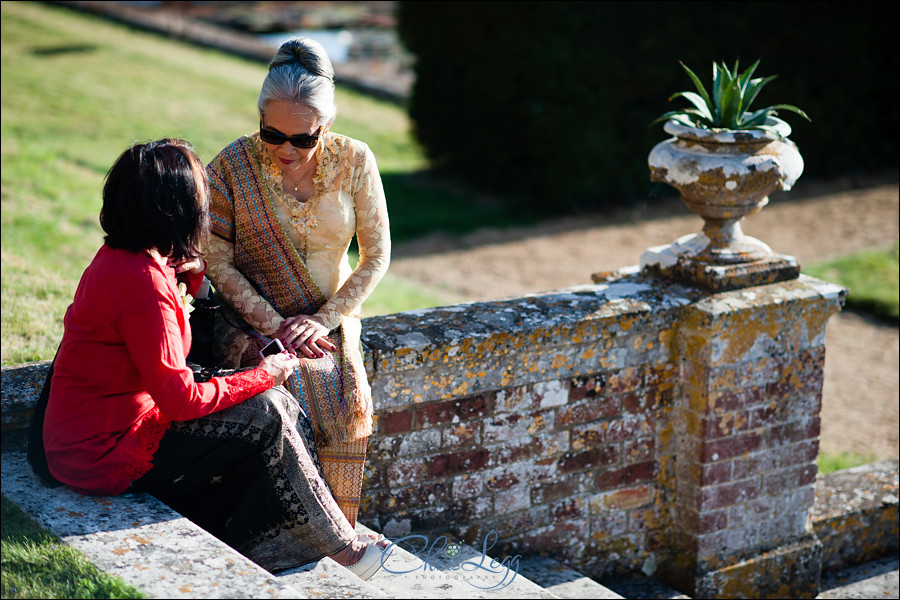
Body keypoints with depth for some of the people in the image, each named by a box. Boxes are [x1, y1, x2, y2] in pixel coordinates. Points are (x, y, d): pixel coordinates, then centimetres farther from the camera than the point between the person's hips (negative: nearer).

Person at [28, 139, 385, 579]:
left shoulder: (119, 258, 5)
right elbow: (180, 399, -24)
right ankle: (337, 543, 7)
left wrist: (186, 273, 16)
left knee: (277, 404, 6)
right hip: (104, 454, -10)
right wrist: (263, 376, -11)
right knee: (264, 416, -9)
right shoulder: (142, 283, -26)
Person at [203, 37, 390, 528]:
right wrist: (275, 326, -15)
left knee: (351, 399, -26)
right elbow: (216, 260, -6)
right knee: (297, 391, -30)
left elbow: (376, 256, 1)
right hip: (254, 318, -1)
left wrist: (324, 320, -11)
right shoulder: (233, 165, -9)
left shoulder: (354, 161, -5)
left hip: (331, 316, 2)